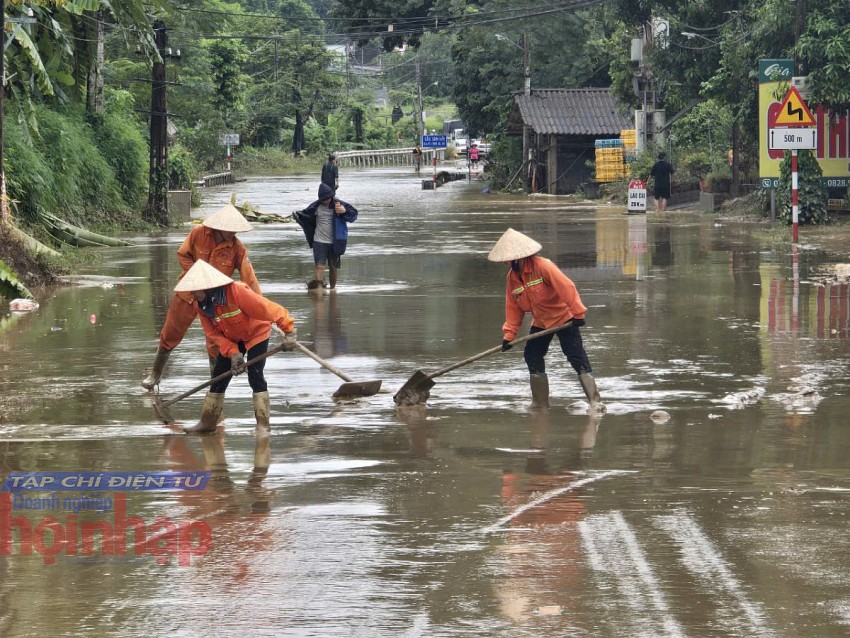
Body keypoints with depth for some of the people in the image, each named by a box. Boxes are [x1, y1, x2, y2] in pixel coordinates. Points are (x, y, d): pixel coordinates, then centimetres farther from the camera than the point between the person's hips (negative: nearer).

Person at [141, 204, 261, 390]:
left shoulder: (237, 249, -17)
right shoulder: (198, 234, -16)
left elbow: (250, 279, -19)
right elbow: (182, 255, -4)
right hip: (188, 293, 1)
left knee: (216, 345, -3)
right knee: (170, 335, 12)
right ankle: (156, 374, 33)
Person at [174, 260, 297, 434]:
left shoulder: (237, 292, -36)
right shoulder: (202, 306, -15)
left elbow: (267, 309, -34)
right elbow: (214, 334, -10)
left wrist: (288, 332, -35)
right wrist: (233, 353, -23)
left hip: (257, 333, -6)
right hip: (231, 340, 6)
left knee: (255, 376, -17)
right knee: (218, 377, 5)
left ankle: (263, 424, -10)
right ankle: (207, 421, 17)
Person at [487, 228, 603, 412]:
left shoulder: (542, 266, -22)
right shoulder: (512, 277, 2)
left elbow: (566, 286, -27)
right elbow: (513, 307, 7)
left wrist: (577, 312, -31)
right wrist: (508, 334, 1)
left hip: (563, 317, -8)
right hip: (540, 322, 8)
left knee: (577, 358, -13)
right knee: (532, 357, 5)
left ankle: (595, 402, -18)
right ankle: (540, 403, 17)